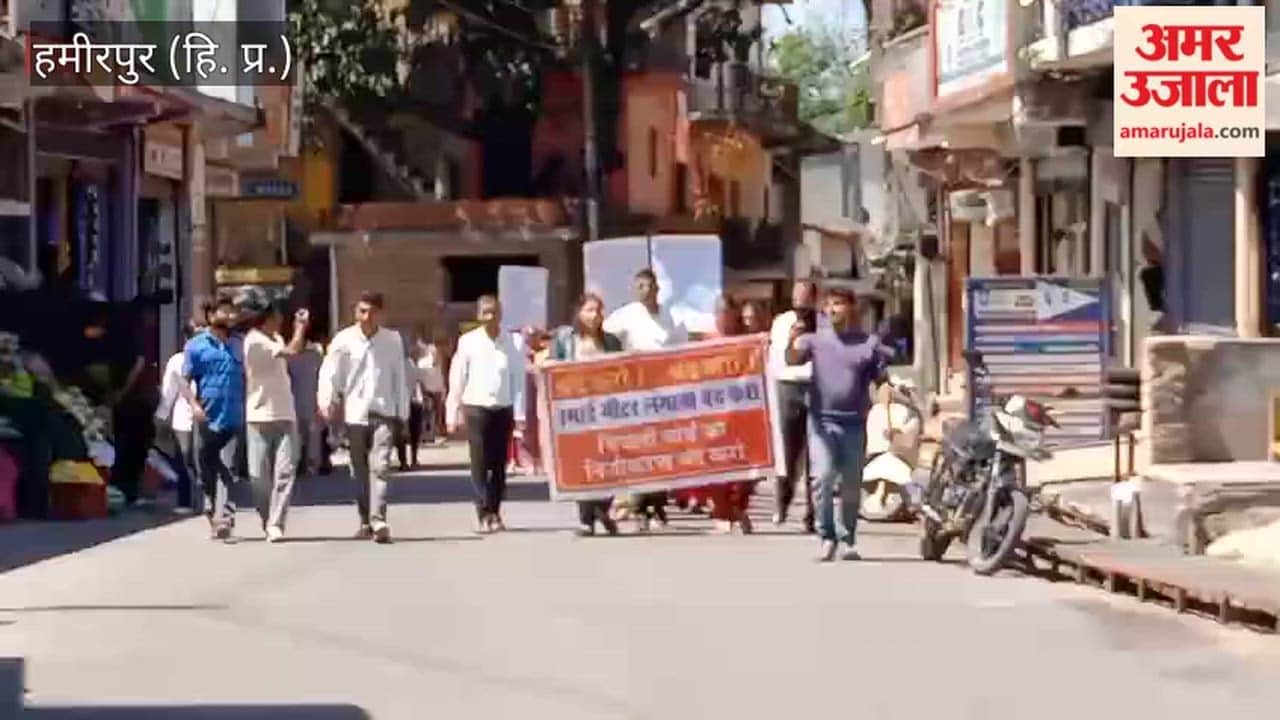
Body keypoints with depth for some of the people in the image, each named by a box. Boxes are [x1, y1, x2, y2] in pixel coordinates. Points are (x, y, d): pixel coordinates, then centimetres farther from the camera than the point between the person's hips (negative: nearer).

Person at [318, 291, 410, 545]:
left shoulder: (393, 340, 2)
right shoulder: (344, 340, -1)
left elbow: (399, 378, 7)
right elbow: (330, 374, -4)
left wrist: (402, 413, 6)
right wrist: (327, 402, -19)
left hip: (384, 413, -1)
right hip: (355, 414, 1)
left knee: (380, 467, -14)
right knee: (360, 471, 9)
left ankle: (378, 521, -21)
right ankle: (366, 521, 21)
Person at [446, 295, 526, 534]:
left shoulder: (511, 342, 1)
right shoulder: (468, 342, -1)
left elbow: (518, 378, 3)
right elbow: (457, 379, 2)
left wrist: (519, 413, -1)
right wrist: (453, 414, 1)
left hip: (503, 408, 1)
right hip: (477, 407, -1)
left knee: (499, 464, 6)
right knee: (480, 463, -4)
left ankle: (495, 512, 15)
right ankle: (483, 514, -4)